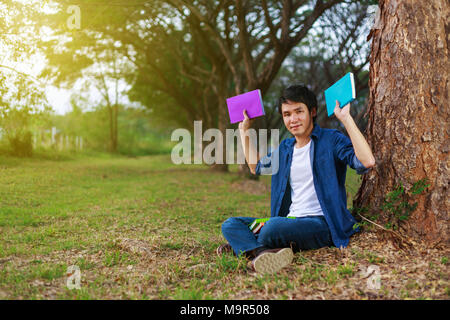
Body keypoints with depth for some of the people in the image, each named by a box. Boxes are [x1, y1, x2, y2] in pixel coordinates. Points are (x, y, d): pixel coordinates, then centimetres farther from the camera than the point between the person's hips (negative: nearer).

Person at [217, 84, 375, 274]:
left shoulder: (331, 139, -3)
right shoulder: (285, 148, 18)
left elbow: (367, 162, -21)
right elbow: (256, 166, 36)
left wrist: (346, 119, -19)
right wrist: (244, 130, 34)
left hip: (322, 224, -7)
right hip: (289, 221, 7)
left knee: (273, 227, -36)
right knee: (230, 224, -8)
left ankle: (245, 246, -7)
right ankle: (262, 253, -35)